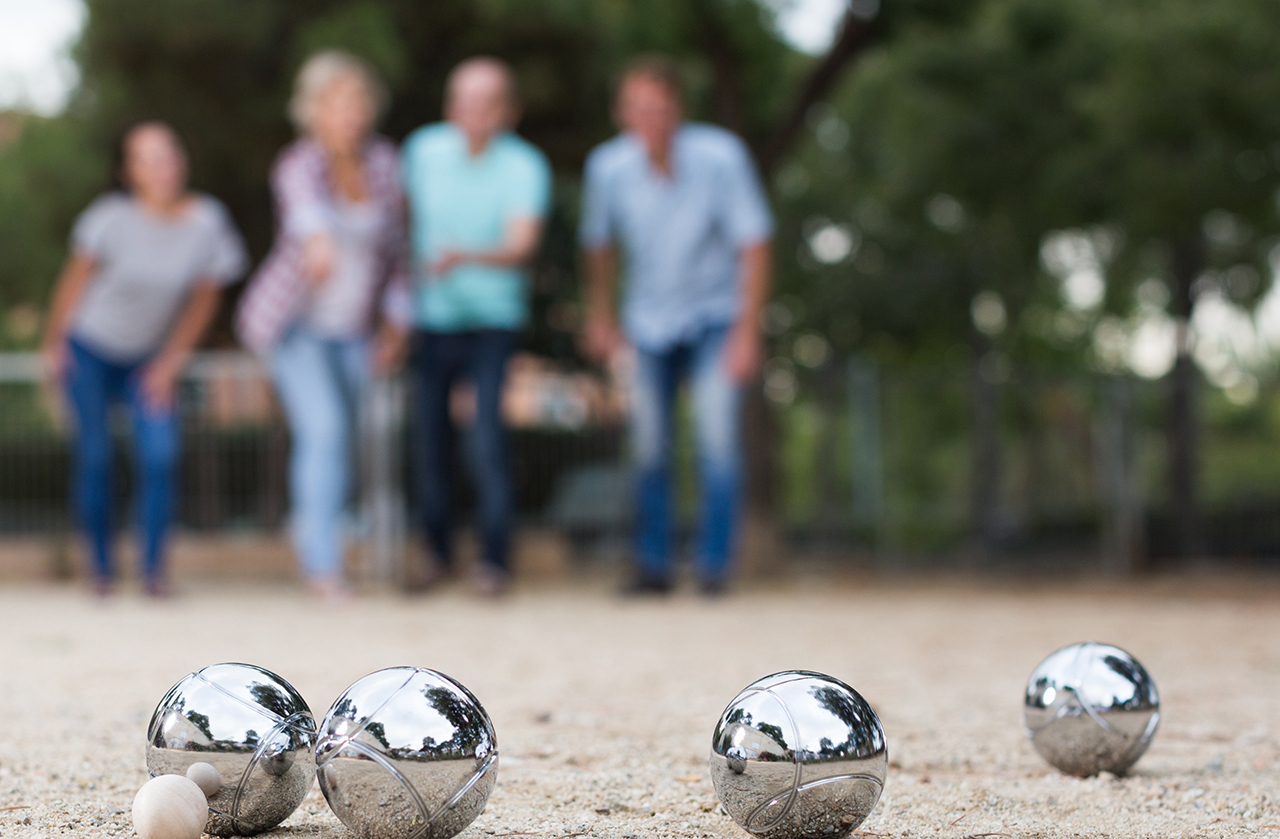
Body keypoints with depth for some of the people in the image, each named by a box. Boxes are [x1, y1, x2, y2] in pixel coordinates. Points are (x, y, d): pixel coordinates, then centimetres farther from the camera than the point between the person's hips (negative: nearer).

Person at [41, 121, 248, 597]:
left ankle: (154, 569, -3)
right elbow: (75, 278, -7)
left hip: (151, 358, 2)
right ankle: (101, 566, 12)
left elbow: (204, 299, -2)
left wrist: (172, 361, -1)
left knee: (160, 455, -13)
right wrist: (54, 344, 0)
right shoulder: (115, 218, -21)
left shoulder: (207, 222, -15)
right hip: (90, 348, -2)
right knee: (94, 456, -3)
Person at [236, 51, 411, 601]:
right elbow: (305, 205, -48)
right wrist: (318, 239, -70)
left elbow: (394, 244, 6)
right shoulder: (301, 165, -23)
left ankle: (311, 523, 37)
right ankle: (324, 564, -14)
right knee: (325, 430, -19)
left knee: (335, 439, 12)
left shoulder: (383, 163, -6)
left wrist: (396, 322, 5)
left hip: (353, 328, 5)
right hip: (294, 322, -5)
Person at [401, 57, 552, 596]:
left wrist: (464, 257, -39)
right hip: (432, 318, 3)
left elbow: (522, 246, -22)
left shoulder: (525, 167, -11)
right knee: (430, 440, 5)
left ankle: (494, 561, -1)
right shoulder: (424, 149, 0)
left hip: (492, 321, -3)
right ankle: (437, 551, 22)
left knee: (488, 440, -14)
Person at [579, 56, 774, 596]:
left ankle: (715, 566, -4)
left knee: (717, 435, -14)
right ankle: (653, 565, 16)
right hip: (649, 321, 2)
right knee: (649, 446, 2)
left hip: (715, 314, -2)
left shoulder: (720, 157, -22)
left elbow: (754, 246, -15)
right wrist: (600, 317, 14)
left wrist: (747, 332, -16)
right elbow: (599, 243, 6)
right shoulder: (608, 166, -14)